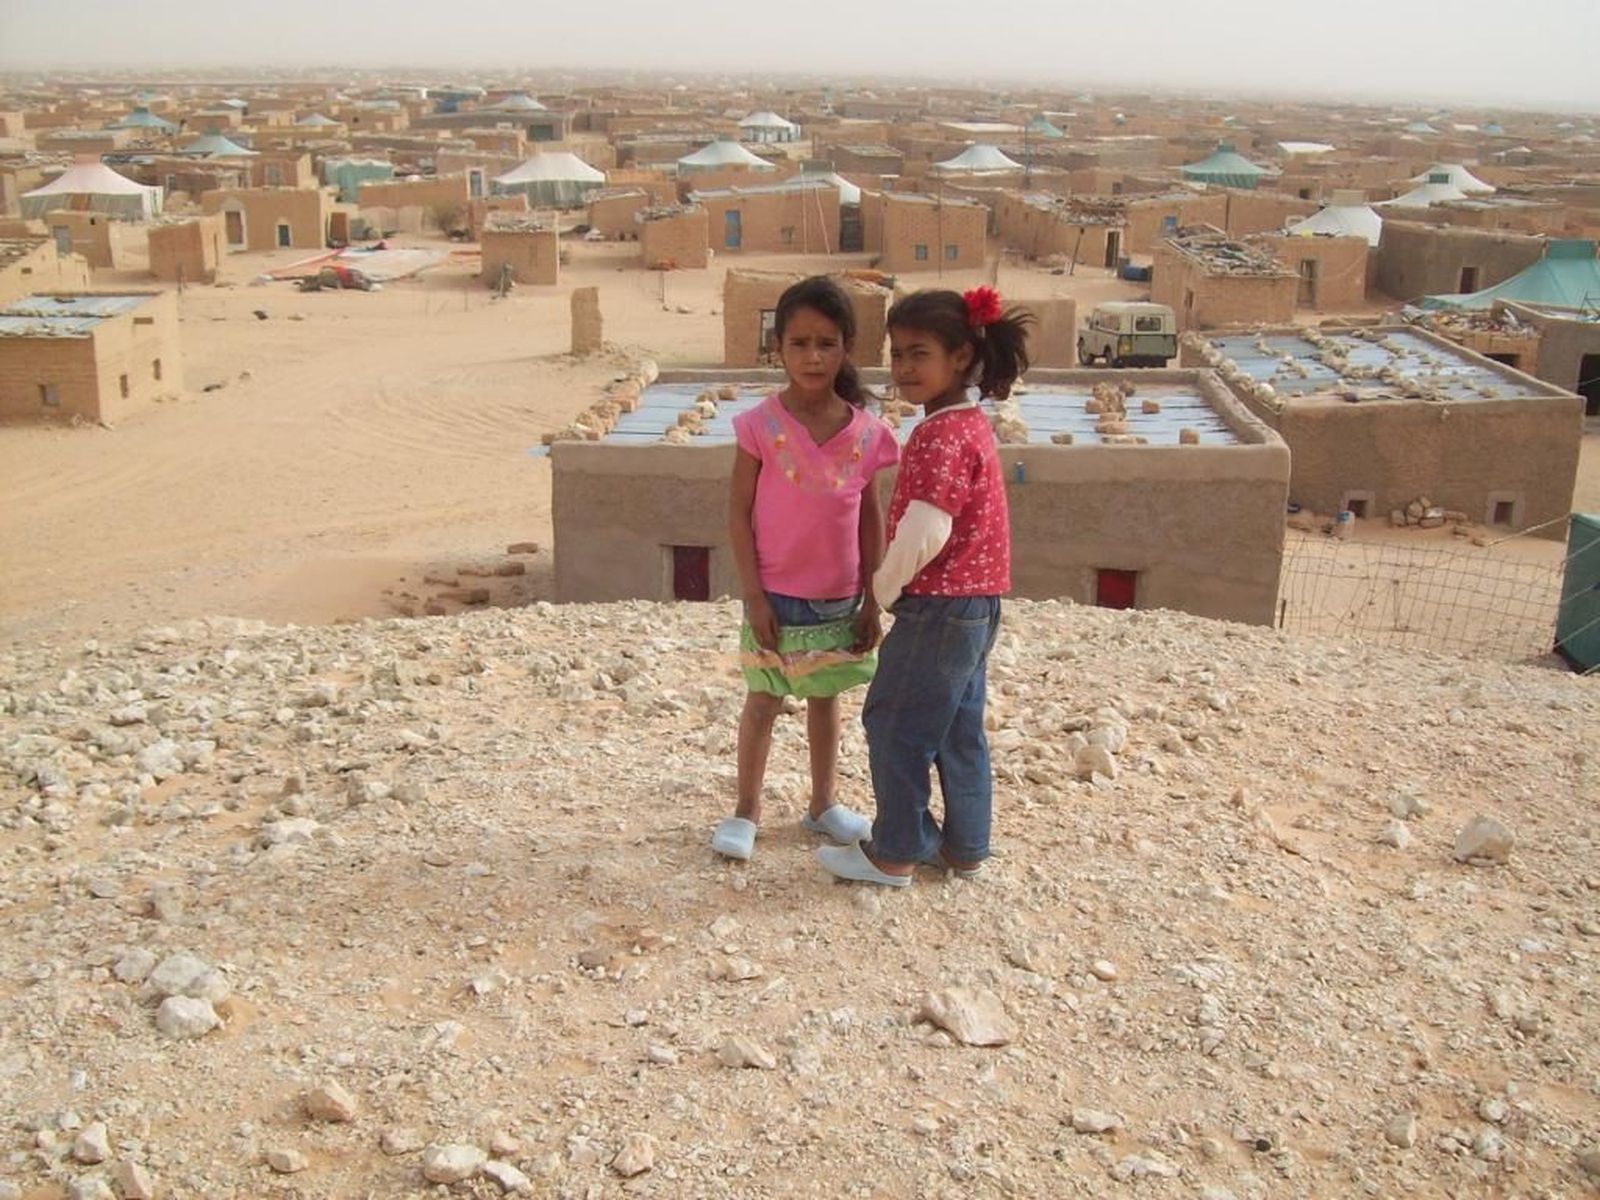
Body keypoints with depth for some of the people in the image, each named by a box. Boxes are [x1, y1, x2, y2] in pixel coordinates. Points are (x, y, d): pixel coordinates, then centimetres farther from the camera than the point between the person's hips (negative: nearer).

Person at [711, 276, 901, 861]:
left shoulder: (865, 431, -5)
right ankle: (746, 812, 24)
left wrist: (871, 601, 2)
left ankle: (824, 803, 34)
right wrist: (755, 596, -11)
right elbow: (739, 514, -9)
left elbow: (871, 519, 2)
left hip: (839, 599, 3)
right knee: (763, 702, 9)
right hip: (777, 596, -3)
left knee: (825, 698, 17)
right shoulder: (762, 425, -13)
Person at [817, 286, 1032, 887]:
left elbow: (922, 533, -27)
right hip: (976, 607, 10)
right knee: (958, 729, 17)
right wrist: (892, 590, 17)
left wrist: (881, 593, -11)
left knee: (894, 724, 3)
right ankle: (965, 846, 28)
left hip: (939, 610, -10)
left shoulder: (940, 435, -21)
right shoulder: (968, 423, 11)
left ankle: (895, 853, 15)